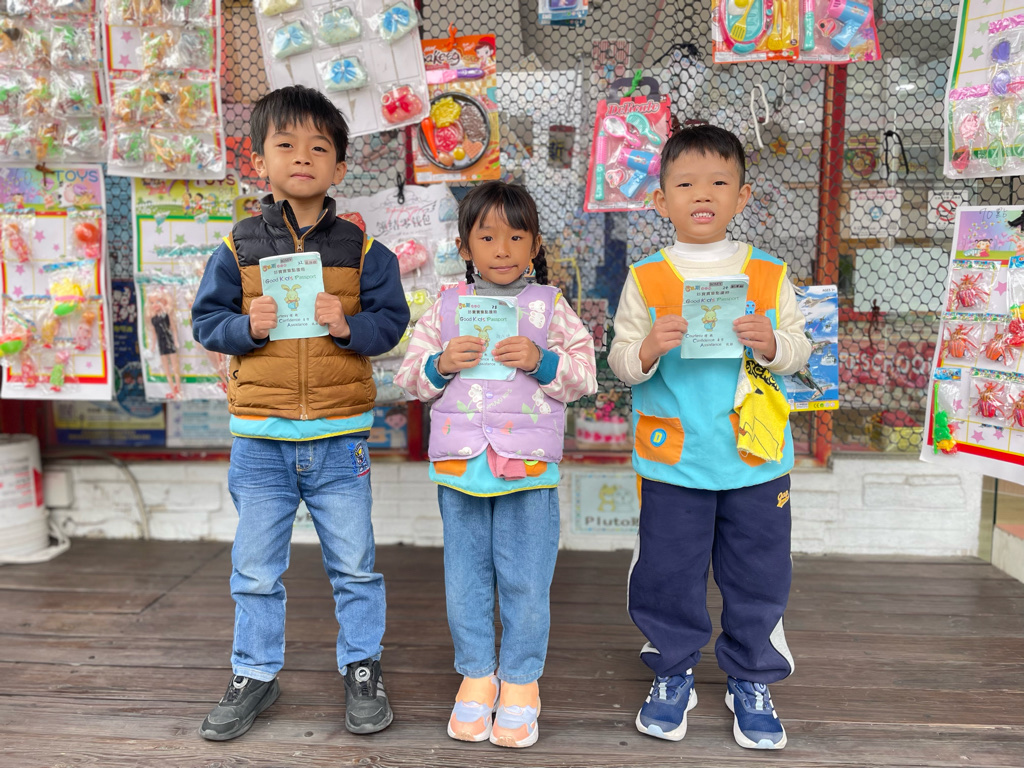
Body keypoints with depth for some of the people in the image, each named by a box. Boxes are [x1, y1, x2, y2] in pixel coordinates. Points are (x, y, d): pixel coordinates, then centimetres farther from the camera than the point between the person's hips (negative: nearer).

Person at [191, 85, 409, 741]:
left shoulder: (363, 250, 1)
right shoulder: (238, 248, 3)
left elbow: (391, 320, 1)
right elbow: (207, 320, 5)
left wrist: (348, 325, -17)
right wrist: (247, 326, -14)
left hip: (341, 437, -1)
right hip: (260, 436, 1)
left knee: (354, 565, 11)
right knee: (256, 571, 13)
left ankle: (363, 668, 30)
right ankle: (255, 675, 32)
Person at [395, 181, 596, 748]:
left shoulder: (549, 306, 2)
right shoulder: (446, 308, 6)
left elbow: (585, 375, -2)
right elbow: (411, 377, 6)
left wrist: (540, 361, -18)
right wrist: (442, 364, -13)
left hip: (529, 465, -2)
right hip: (459, 463, 2)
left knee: (525, 580, 6)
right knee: (465, 577, 12)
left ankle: (520, 681, 25)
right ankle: (476, 674, 31)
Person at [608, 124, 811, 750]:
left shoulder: (769, 273, 3)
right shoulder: (645, 278, -1)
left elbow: (799, 347, 5)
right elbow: (620, 362, -1)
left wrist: (771, 344, -16)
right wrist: (648, 350, -22)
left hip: (755, 459, 1)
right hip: (673, 462, -1)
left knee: (759, 579, 12)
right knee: (666, 576, 9)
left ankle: (751, 681, 34)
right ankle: (673, 675, 33)